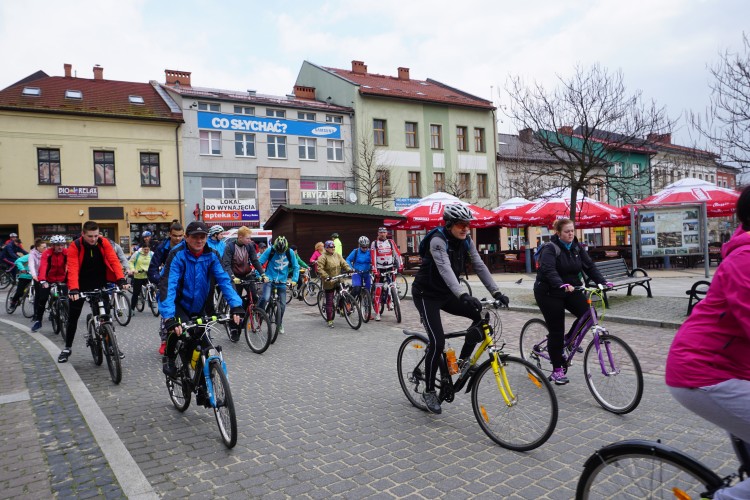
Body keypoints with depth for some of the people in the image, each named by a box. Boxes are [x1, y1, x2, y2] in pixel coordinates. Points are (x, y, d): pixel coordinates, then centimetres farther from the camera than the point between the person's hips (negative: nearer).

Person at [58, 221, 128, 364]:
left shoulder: (104, 243, -11)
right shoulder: (75, 246, -17)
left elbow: (114, 260, -18)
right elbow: (73, 269, -26)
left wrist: (121, 279, -32)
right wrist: (74, 289, -39)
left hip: (100, 284, 1)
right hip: (81, 286, -1)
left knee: (105, 314, -1)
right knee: (73, 317, 7)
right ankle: (67, 348, 22)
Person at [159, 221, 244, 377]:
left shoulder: (211, 255, -12)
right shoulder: (177, 255, -23)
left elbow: (224, 280, -18)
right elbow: (168, 285, -32)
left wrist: (236, 306, -32)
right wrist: (169, 317, -44)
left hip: (199, 306, 4)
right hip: (179, 304, -4)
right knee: (178, 328, -30)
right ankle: (169, 358, 0)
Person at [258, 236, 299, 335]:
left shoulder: (290, 252, -5)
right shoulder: (270, 251, -9)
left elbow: (296, 267, 3)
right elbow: (259, 263, -6)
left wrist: (294, 279, -7)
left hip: (282, 282, 2)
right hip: (269, 279, -2)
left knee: (282, 305, 4)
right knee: (265, 298, -27)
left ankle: (279, 324, 28)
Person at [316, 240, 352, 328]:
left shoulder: (338, 255, 8)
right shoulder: (323, 257, -10)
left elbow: (343, 263, 6)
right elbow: (319, 269, -17)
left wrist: (349, 269, -12)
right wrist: (326, 276, -29)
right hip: (329, 282, -5)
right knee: (329, 302, 0)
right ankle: (330, 321, 7)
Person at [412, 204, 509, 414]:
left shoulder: (466, 241, -3)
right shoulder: (438, 240, -25)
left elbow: (479, 266, -7)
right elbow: (445, 269, -39)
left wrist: (496, 292, -18)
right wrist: (464, 295, -52)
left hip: (446, 293, 7)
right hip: (426, 295, -7)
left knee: (482, 316, -9)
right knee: (438, 342, -15)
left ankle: (463, 360, 8)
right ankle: (429, 391, 4)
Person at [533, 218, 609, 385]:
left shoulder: (577, 247, 4)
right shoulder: (550, 248, -16)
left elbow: (589, 266, -3)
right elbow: (549, 270, -30)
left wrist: (603, 282, -18)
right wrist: (562, 285, -46)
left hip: (571, 289, 6)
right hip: (549, 292, -6)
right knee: (556, 331, -3)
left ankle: (568, 339, 12)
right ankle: (557, 370, 11)